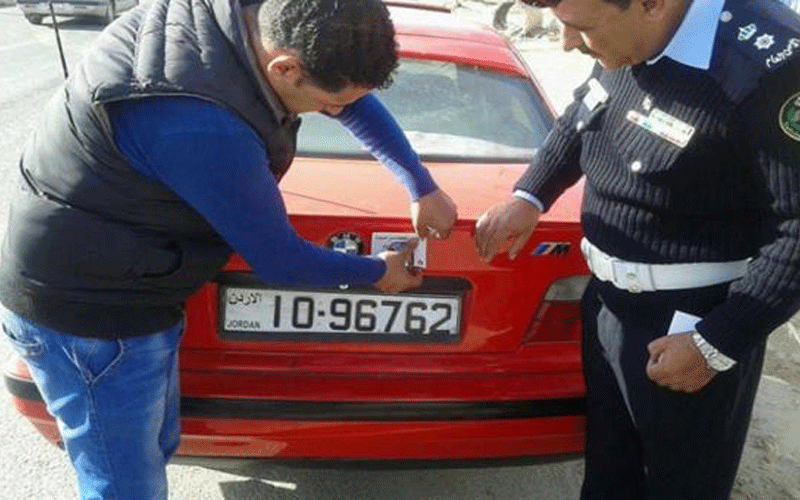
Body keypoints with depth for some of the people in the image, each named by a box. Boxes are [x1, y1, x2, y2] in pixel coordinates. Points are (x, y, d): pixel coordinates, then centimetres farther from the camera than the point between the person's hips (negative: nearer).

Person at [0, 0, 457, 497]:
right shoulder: (203, 126, -36)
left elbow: (358, 102, 8)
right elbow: (280, 261, -21)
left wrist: (423, 188, 9)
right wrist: (377, 273, -3)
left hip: (109, 288, 9)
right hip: (86, 309, -9)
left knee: (156, 448, 23)